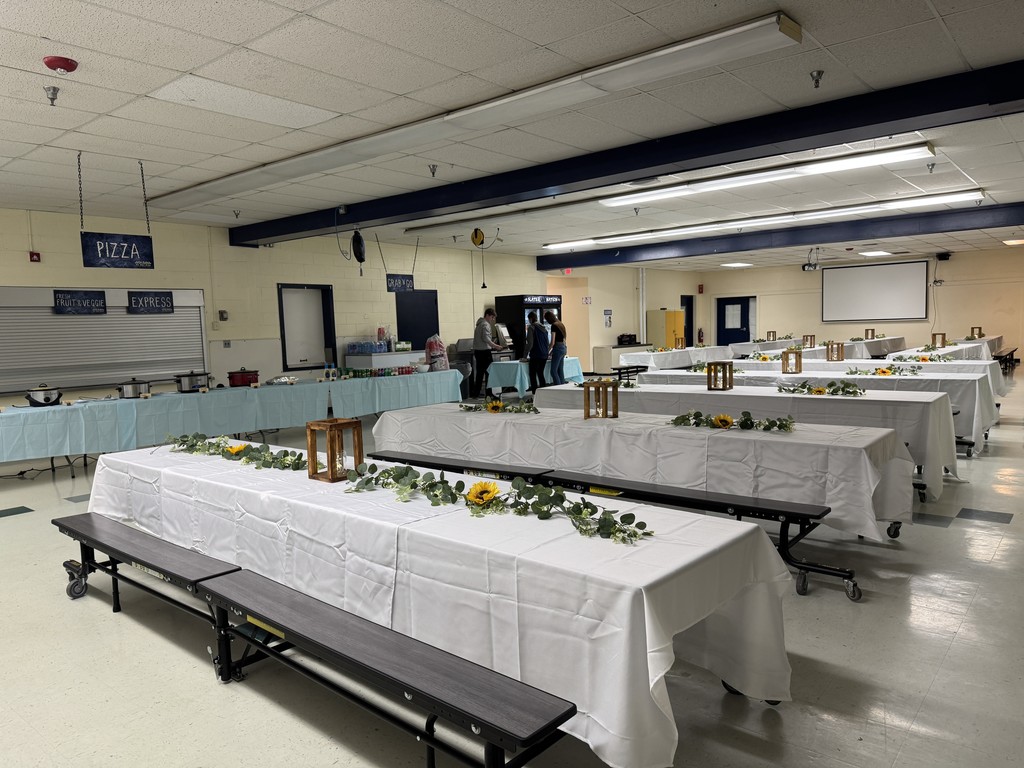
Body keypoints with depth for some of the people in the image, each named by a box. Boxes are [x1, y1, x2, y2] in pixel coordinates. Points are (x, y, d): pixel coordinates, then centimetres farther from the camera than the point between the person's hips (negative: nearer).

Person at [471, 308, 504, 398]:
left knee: (479, 373, 12)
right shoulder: (486, 324, -10)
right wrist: (495, 346, -19)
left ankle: (476, 393, 13)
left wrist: (492, 345, 19)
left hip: (477, 351, 10)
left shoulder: (480, 324, 19)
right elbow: (486, 338, -21)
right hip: (484, 351, -10)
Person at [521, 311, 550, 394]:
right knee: (540, 374, 15)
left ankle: (535, 394, -8)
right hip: (544, 356, 7)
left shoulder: (531, 327, -8)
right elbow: (547, 343, 21)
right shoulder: (544, 328, 14)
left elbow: (530, 343, -13)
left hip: (535, 355, -7)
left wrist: (525, 356, -8)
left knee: (533, 375, -2)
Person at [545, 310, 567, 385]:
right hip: (563, 347, 9)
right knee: (560, 371, 10)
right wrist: (552, 351, 19)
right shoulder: (561, 324, 14)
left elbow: (553, 342, -15)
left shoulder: (554, 325, -12)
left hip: (558, 348, -9)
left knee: (553, 371, -6)